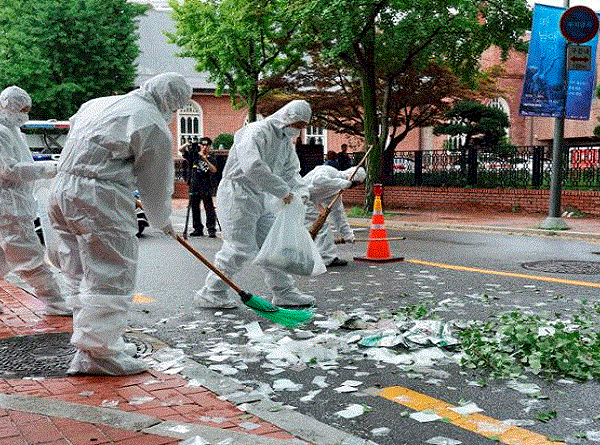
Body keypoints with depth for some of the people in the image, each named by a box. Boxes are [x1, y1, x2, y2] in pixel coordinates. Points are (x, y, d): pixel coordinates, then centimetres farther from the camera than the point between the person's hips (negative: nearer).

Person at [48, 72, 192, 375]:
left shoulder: (97, 103, 19)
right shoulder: (154, 126, -5)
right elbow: (156, 184, 0)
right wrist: (163, 222, 19)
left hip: (61, 190, 9)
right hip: (100, 202, -9)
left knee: (83, 276, 14)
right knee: (110, 277, -2)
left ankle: (104, 343, 25)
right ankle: (97, 353, 0)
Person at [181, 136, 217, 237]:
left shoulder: (211, 158, 5)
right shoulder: (194, 155, 10)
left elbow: (214, 170, -10)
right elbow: (182, 150, 8)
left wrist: (206, 161, -21)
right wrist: (187, 145, -12)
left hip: (205, 187, -3)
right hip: (194, 186, 3)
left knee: (209, 208, -7)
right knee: (194, 207, 8)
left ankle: (212, 229, -5)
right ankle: (198, 229, 17)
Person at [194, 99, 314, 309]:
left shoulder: (286, 141, 12)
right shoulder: (255, 133, -19)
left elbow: (291, 171, 16)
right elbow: (253, 167, -33)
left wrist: (301, 192, -5)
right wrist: (282, 190, -28)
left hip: (262, 198, 9)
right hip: (237, 195, -9)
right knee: (240, 248, -8)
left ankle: (285, 293, 20)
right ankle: (210, 293, 5)